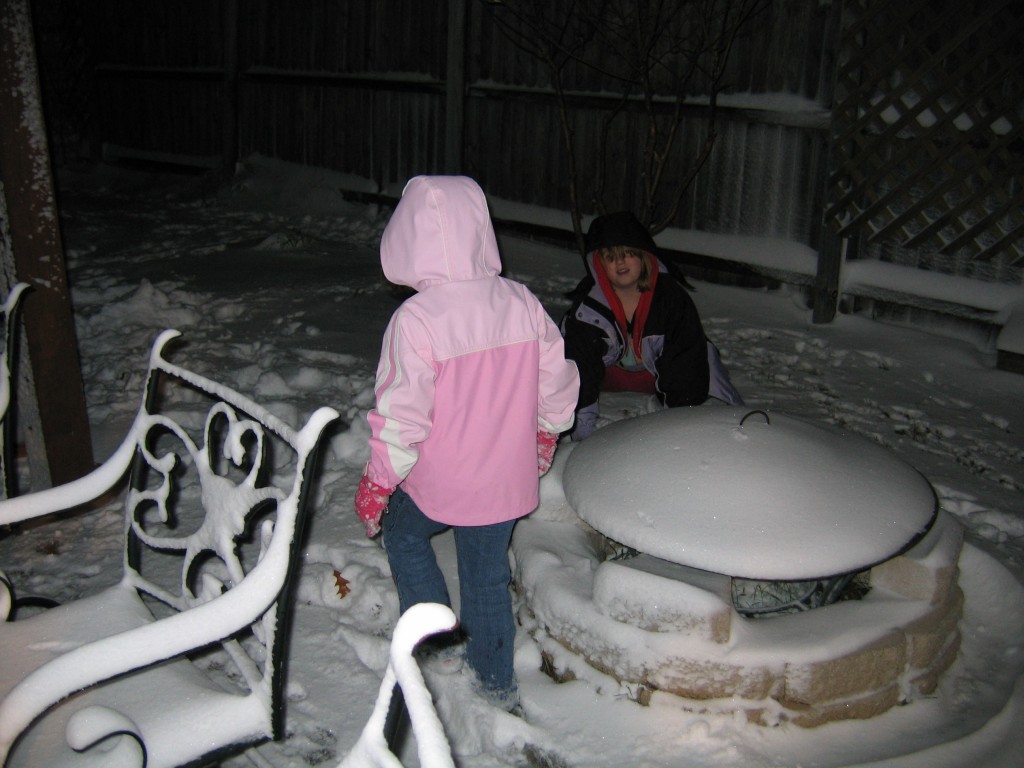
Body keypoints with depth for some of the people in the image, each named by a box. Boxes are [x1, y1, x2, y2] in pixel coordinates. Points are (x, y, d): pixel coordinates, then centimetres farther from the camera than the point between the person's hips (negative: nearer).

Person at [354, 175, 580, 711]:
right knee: (488, 574, 21)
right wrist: (541, 442, 20)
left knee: (402, 533, 26)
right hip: (507, 480, 4)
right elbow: (558, 385, 2)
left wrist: (375, 486, -7)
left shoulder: (416, 319, -23)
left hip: (437, 482, -4)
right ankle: (496, 681, 35)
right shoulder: (522, 303, -7)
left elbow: (401, 416, -21)